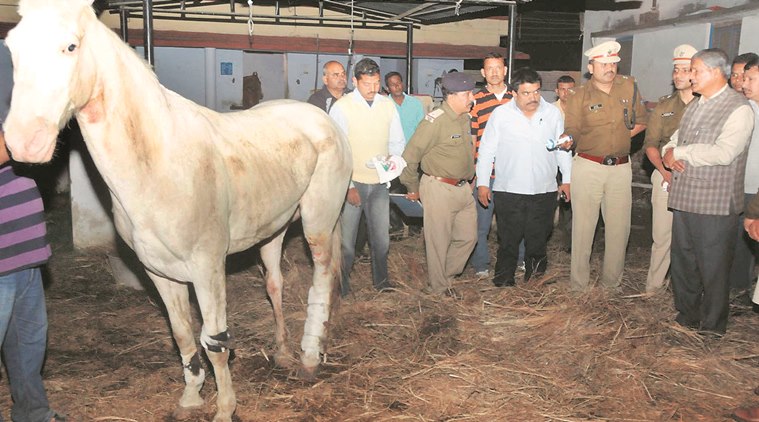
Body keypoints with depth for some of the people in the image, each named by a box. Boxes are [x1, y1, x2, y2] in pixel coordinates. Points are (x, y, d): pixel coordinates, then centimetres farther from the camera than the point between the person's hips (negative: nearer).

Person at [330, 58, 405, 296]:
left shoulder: (388, 105, 5)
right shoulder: (341, 107, -7)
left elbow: (398, 142, 13)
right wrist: (348, 186, -12)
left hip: (379, 182, 4)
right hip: (351, 183, -3)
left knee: (381, 237, 9)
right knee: (346, 238, 1)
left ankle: (380, 279, 30)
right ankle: (342, 283, 20)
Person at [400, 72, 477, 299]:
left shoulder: (465, 118, 8)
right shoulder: (435, 121, -18)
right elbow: (410, 156, -15)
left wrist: (469, 179, 16)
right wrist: (413, 188, -5)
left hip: (462, 188, 8)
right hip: (439, 189, -8)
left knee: (468, 237, 15)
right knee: (439, 242, 4)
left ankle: (446, 277, 33)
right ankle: (437, 288, 23)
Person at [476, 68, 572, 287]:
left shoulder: (553, 113, 6)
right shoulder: (500, 114, -1)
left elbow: (563, 149, 13)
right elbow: (486, 149, 2)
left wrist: (567, 179, 12)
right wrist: (482, 182, 0)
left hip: (544, 192, 2)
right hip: (508, 191, -2)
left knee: (537, 238, 9)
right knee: (508, 240, 3)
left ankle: (534, 274, 28)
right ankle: (503, 282, 15)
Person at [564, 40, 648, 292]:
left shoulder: (629, 87, 5)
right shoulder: (579, 97, -3)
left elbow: (642, 120, 15)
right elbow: (570, 133, -7)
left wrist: (625, 134, 1)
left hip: (621, 167, 3)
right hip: (588, 166, -3)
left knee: (619, 227, 8)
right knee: (583, 226, 2)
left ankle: (612, 280, 24)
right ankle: (579, 282, 13)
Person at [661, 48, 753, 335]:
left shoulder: (739, 109, -10)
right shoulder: (694, 106, 16)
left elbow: (723, 153, -22)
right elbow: (675, 138, 23)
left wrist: (679, 152, -12)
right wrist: (669, 152, -1)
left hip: (715, 204, -7)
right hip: (684, 198, 8)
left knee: (712, 268, 3)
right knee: (682, 261, 15)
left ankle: (712, 327, 18)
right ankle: (686, 316, 32)